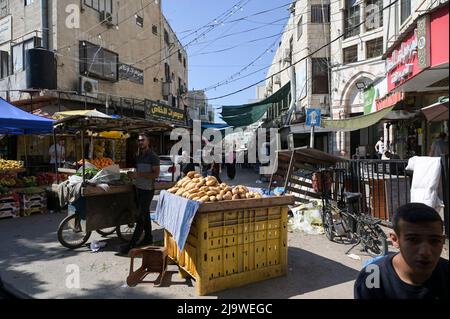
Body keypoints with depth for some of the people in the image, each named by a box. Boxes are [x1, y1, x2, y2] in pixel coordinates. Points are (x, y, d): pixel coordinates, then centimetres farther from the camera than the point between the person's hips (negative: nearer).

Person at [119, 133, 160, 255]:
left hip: (147, 190, -8)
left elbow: (156, 174, -19)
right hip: (138, 188, 8)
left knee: (141, 217, -6)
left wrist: (138, 175, -24)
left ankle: (132, 244, -3)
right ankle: (148, 238, 26)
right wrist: (132, 175, -1)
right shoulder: (138, 156, 12)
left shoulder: (153, 157, -12)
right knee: (145, 214, 15)